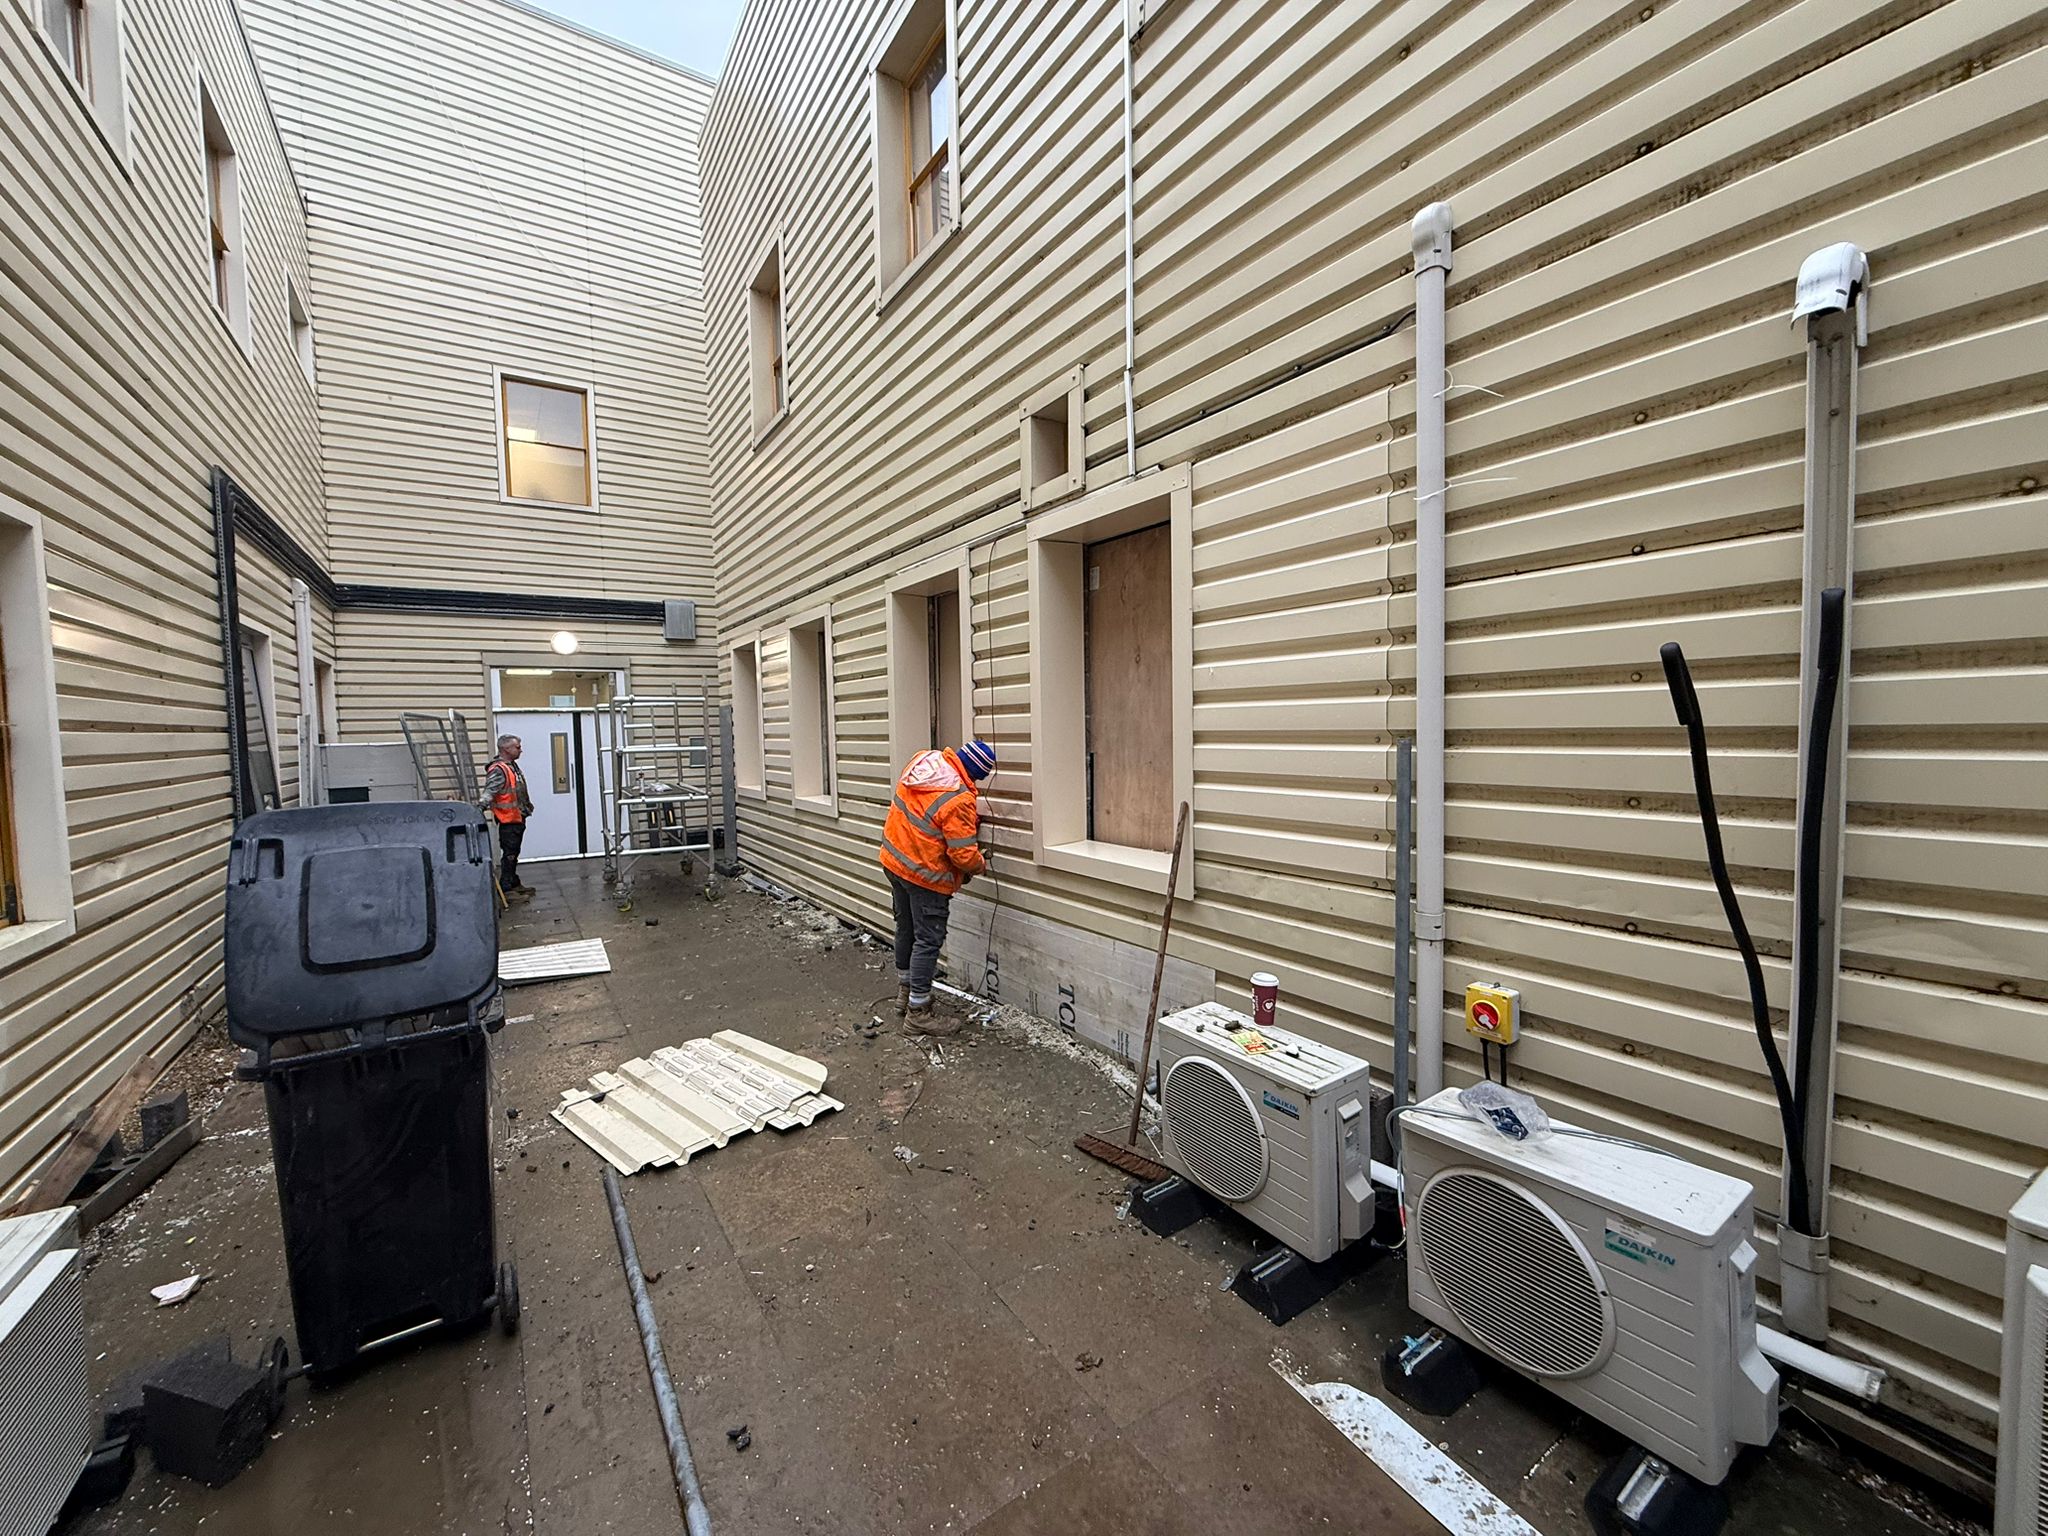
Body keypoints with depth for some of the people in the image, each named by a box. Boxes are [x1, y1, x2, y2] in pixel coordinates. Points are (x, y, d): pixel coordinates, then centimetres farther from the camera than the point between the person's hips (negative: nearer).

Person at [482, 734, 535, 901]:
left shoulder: (512, 765, 14)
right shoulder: (498, 770, -18)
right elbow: (489, 792, -29)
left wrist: (528, 806, 29)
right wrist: (483, 806, -43)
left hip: (518, 818, 10)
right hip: (508, 820, -10)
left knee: (514, 854, 18)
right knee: (509, 855, -5)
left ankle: (514, 884, 28)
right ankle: (507, 890, -1)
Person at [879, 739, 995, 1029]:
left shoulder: (921, 761, -5)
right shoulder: (959, 801, -27)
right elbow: (964, 855, -23)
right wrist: (981, 864, 0)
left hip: (893, 860, 9)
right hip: (924, 875, -9)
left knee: (905, 930, 22)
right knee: (928, 940, 3)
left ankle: (904, 993, 38)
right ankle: (917, 1010, 10)